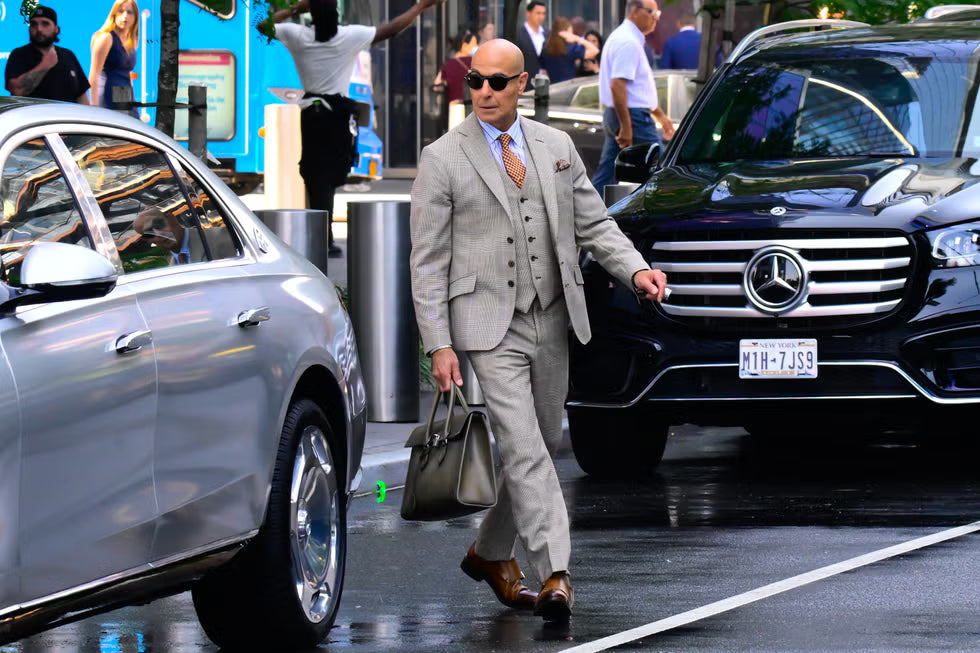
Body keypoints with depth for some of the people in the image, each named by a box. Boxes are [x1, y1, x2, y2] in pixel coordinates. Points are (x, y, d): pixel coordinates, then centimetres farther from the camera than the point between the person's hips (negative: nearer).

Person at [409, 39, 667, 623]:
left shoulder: (557, 147, 9)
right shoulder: (443, 159, -3)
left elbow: (594, 223, 12)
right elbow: (428, 261, -3)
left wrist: (636, 270, -7)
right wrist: (438, 344, -10)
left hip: (552, 322, 5)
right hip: (490, 327, -5)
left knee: (541, 446, 13)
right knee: (525, 450, -15)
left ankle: (491, 553, 33)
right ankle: (554, 575, -20)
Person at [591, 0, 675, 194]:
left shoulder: (622, 37, 18)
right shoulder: (628, 42, -16)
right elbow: (617, 85, -24)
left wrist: (660, 115, 28)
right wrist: (626, 127, -26)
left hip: (614, 117, 10)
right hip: (633, 117, -10)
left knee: (604, 177, 8)